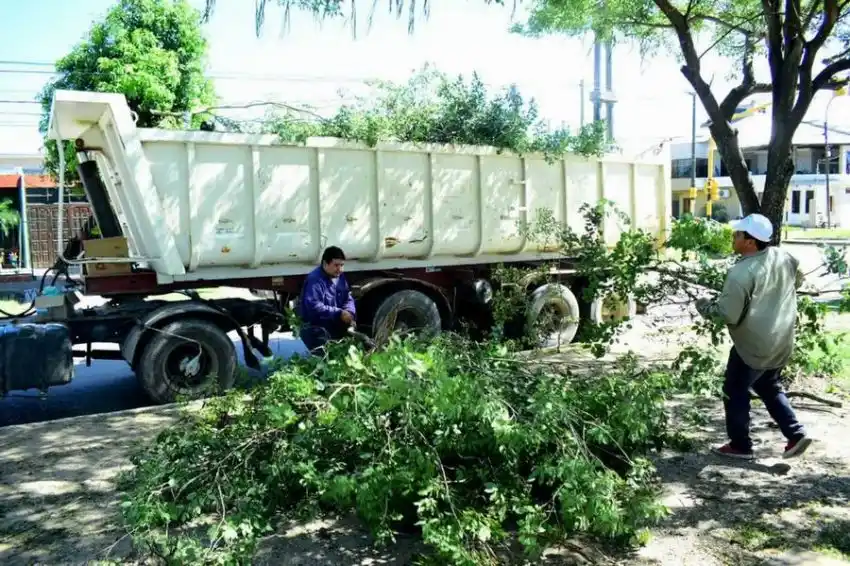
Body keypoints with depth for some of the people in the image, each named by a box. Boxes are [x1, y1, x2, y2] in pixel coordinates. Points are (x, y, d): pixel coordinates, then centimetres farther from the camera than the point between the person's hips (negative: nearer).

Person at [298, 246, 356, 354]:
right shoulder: (315, 280, -20)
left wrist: (349, 313, -13)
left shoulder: (340, 277, 9)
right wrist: (339, 313, -33)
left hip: (336, 327, 8)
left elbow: (348, 299, 10)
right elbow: (314, 307, -30)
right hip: (315, 330, -8)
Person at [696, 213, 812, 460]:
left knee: (735, 392, 10)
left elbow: (728, 314, -23)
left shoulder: (741, 272, -25)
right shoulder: (783, 257, -2)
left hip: (754, 346, -8)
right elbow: (798, 279, 19)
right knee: (770, 388, 25)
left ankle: (740, 446, 19)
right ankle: (796, 434, 20)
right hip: (781, 342, 8)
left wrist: (704, 306, -5)